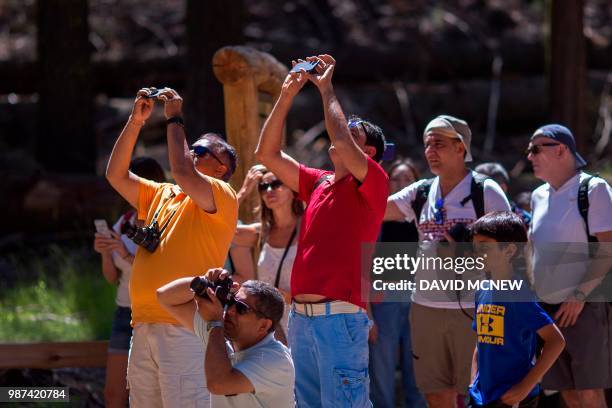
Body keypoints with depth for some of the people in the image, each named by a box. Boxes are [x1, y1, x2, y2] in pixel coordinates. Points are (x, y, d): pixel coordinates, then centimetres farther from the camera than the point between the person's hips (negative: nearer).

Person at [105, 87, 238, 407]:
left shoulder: (222, 197, -1)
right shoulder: (161, 195, 23)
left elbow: (182, 173, -17)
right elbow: (117, 175, 18)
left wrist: (174, 119, -6)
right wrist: (135, 121, 11)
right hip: (144, 327, 8)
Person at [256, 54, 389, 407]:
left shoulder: (373, 183, -1)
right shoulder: (318, 183, 18)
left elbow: (341, 143, -18)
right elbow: (268, 155, 18)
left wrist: (327, 88, -5)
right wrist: (287, 96, 12)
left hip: (340, 317, -7)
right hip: (301, 315, 8)